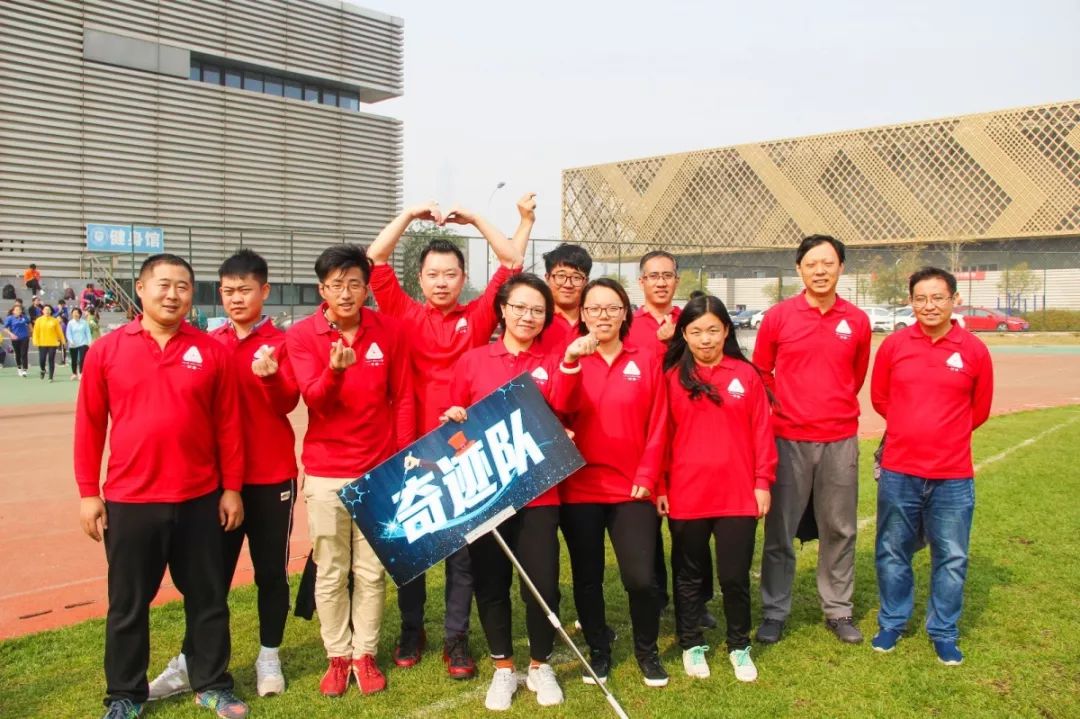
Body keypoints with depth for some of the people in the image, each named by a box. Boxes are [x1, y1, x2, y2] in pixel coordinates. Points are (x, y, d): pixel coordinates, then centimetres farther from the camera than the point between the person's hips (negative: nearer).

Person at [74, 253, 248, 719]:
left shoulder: (211, 352, -1)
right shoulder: (106, 350, -1)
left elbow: (228, 425, 2)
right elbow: (89, 426, 2)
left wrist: (232, 488, 2)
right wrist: (88, 492, 1)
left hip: (199, 500, 1)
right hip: (129, 501, 0)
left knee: (207, 597, 12)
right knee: (128, 604, 12)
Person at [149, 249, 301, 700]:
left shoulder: (281, 343, -3)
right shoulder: (210, 344, 6)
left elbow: (288, 403, -14)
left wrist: (269, 376, -33)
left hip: (271, 476, -2)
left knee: (271, 570, 8)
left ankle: (269, 657, 23)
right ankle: (189, 663, 19)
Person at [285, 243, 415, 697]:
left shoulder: (389, 330, -2)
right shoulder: (301, 336, -6)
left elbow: (403, 397, 2)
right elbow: (313, 398, -18)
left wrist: (404, 457, -2)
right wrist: (335, 370, -39)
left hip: (380, 469, 1)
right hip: (325, 471, -1)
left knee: (372, 570, 10)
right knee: (330, 572, 9)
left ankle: (365, 654, 26)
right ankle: (337, 656, 25)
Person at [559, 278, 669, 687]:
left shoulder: (646, 362, 4)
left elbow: (657, 425, 2)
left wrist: (647, 477, -6)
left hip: (631, 488, 0)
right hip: (579, 488, 1)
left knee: (641, 577, -5)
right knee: (587, 577, 10)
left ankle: (647, 651, 20)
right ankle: (598, 651, 30)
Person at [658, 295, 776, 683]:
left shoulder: (746, 375, 1)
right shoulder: (672, 378, 0)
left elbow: (762, 432, 3)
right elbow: (661, 435, 2)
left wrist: (763, 482, 0)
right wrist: (659, 487, 0)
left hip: (738, 495, 0)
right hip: (685, 496, 0)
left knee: (735, 575, 7)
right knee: (689, 575, 13)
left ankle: (739, 646, 28)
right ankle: (692, 645, 30)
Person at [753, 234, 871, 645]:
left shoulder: (857, 321, 3)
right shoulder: (778, 317, -3)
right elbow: (760, 371, 8)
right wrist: (780, 406, 8)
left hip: (841, 440, 2)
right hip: (789, 439, -2)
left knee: (839, 529, 11)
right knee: (780, 531, 5)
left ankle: (838, 610, 26)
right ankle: (774, 612, 18)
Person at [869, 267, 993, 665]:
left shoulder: (974, 350, -4)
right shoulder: (894, 345, -3)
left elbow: (979, 409, 9)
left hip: (953, 477, 0)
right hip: (898, 473, 1)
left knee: (951, 559, 10)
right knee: (892, 554, 13)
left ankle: (944, 633, 28)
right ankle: (891, 624, 31)